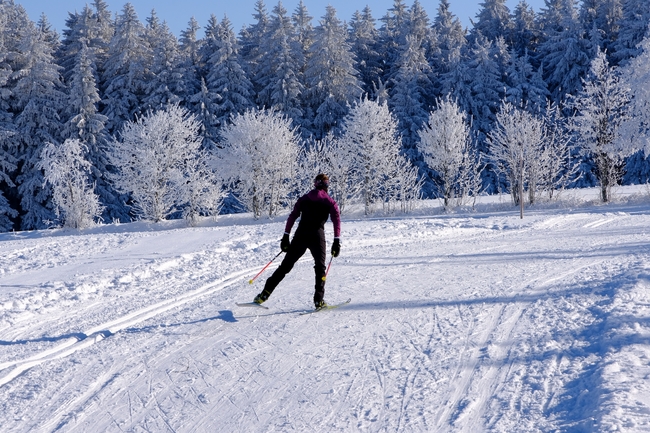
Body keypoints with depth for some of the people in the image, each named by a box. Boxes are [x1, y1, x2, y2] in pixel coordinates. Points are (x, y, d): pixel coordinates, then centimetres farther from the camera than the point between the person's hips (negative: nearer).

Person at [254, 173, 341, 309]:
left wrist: (286, 236, 10)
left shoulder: (304, 199, 15)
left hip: (300, 235, 2)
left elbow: (292, 217, 9)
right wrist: (337, 241, -6)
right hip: (317, 235, -2)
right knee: (320, 267, 14)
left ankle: (265, 294, 3)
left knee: (286, 265, 7)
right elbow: (336, 220, -4)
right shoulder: (330, 202, 8)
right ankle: (318, 300, 3)